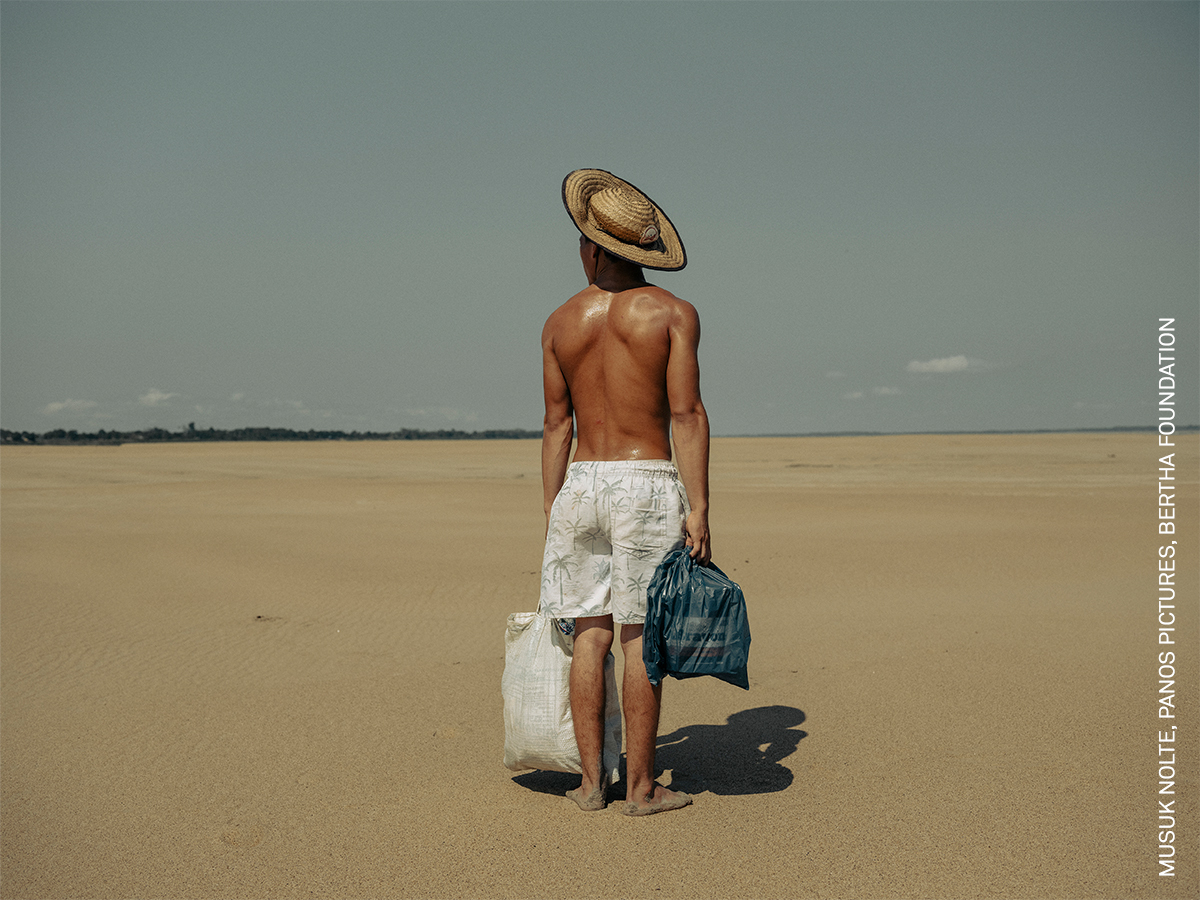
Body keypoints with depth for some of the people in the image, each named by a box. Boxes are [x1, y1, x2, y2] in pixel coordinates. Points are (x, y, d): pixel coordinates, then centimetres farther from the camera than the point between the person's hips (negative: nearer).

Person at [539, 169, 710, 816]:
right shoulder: (673, 313, -3)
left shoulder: (561, 323, 6)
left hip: (581, 486, 3)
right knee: (641, 638, 0)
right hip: (648, 484, -3)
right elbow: (687, 415, -10)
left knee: (590, 634, 9)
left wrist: (553, 515, 14)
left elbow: (557, 426, 9)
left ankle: (592, 780, 14)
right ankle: (640, 787, 7)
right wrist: (698, 508, -8)